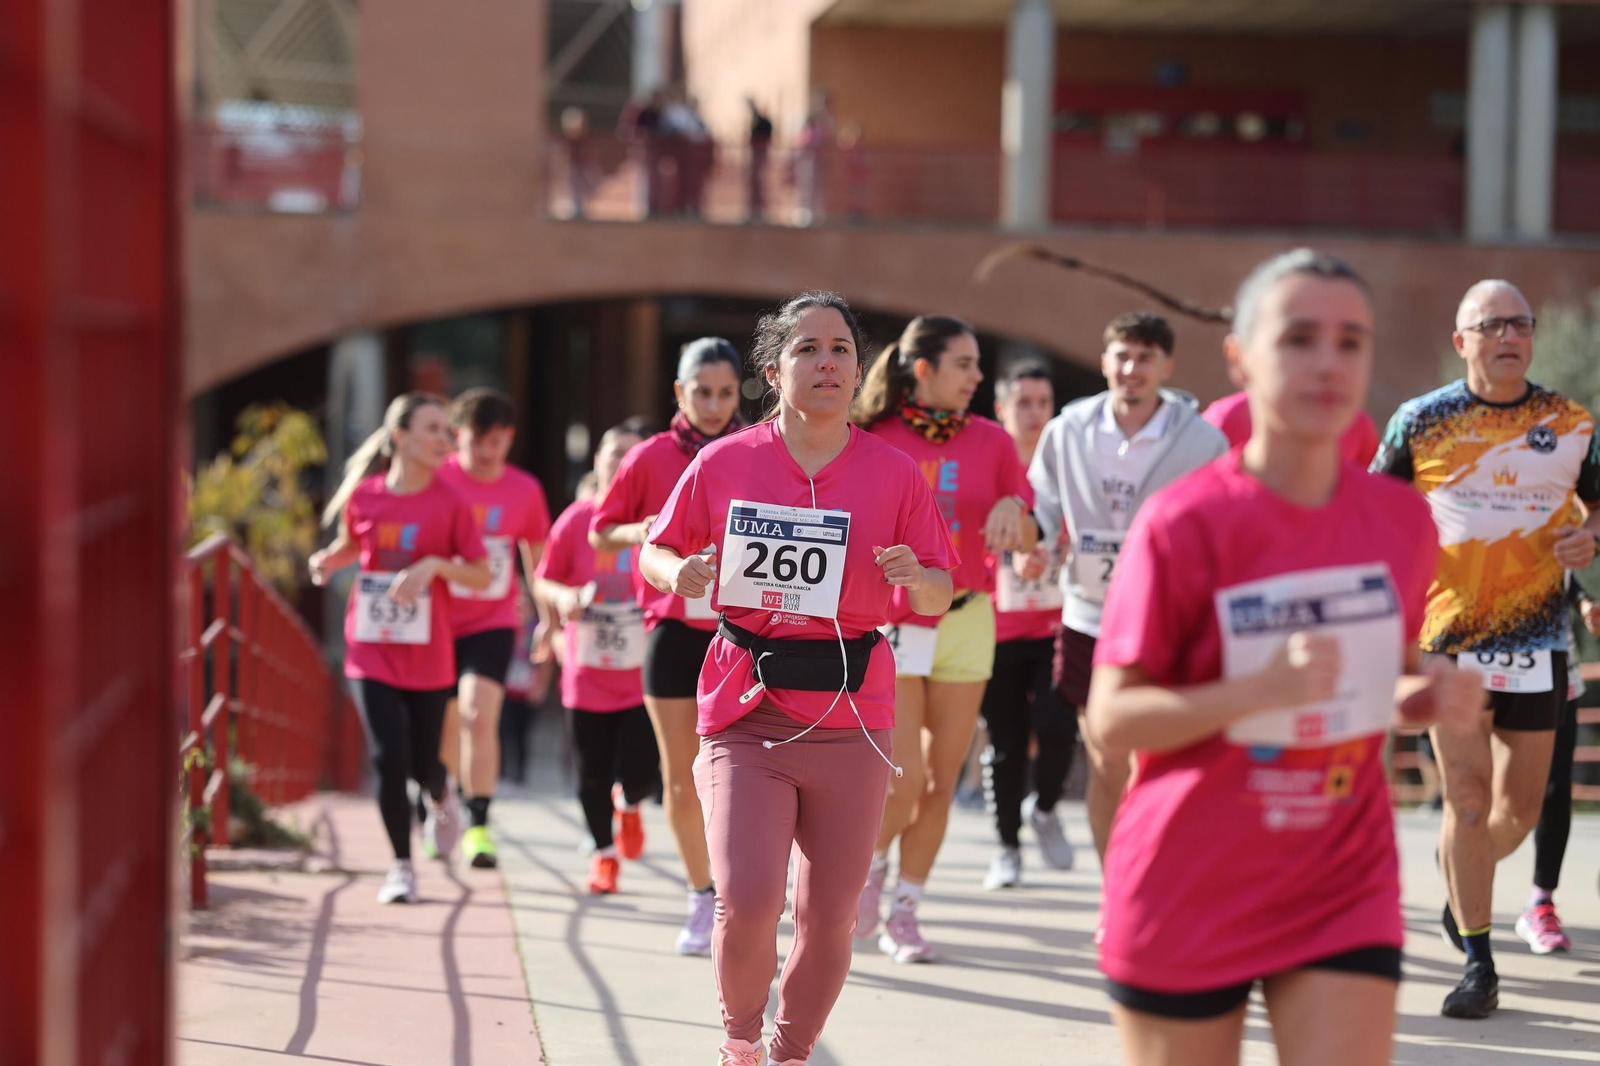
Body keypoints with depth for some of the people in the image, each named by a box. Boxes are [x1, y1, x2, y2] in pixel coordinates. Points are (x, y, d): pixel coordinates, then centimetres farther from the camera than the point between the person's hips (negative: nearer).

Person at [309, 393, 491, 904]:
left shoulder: (450, 502, -5)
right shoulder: (364, 495, -1)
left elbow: (483, 575, -3)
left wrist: (434, 565, -19)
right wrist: (326, 561, -2)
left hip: (428, 655, 0)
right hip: (372, 651, 0)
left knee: (422, 763, 5)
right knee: (390, 757, -11)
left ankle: (440, 799, 44)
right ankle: (402, 867, 4)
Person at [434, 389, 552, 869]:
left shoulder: (525, 490, -1)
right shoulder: (436, 480, -7)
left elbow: (537, 559, 13)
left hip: (492, 623, -1)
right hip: (436, 620, 1)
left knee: (480, 715, -19)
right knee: (443, 727, 13)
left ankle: (478, 827, -16)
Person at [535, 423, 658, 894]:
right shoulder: (577, 520, -2)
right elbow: (543, 581, 6)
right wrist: (563, 598, -14)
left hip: (643, 675, -1)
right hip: (589, 674, 1)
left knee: (639, 773, -9)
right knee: (593, 777, 4)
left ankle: (628, 803, 28)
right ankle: (604, 853, 27)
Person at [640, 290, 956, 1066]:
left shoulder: (895, 473, 3)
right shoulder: (724, 463, 2)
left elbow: (939, 598, 8)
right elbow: (655, 553, 12)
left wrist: (917, 578, -14)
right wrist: (677, 574, -11)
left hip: (851, 718, 2)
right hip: (745, 713, -1)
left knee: (829, 918, 4)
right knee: (747, 901, -16)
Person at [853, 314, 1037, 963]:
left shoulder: (990, 441, 5)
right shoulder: (873, 441, -3)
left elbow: (1028, 541, 6)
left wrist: (1013, 509, -15)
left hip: (966, 621, 3)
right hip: (891, 624, -3)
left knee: (941, 781, 4)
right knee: (904, 780, -9)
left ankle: (904, 911, 18)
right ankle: (870, 866, 21)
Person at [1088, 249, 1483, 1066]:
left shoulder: (1402, 521, 2)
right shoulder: (1183, 523, -13)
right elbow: (1111, 718, -14)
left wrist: (1432, 697, -5)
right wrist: (1264, 687, -27)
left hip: (1344, 889, 3)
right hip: (1188, 897, -3)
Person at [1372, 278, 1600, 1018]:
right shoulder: (1421, 421, -2)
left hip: (1537, 641, 2)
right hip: (1449, 636, -2)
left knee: (1519, 807, 8)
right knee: (1468, 798, -7)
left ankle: (1462, 870, 42)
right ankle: (1477, 964, 3)